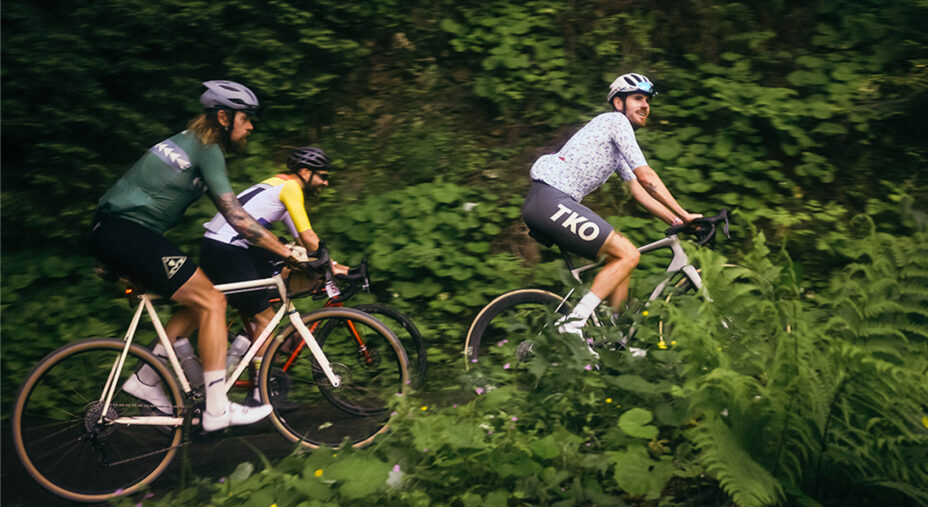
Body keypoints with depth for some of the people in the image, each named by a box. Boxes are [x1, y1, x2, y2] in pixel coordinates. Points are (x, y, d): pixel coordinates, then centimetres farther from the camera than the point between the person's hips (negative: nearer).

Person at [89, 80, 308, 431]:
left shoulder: (191, 141, 20)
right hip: (127, 234, -10)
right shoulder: (206, 148, -11)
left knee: (198, 303, 14)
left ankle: (144, 380, 17)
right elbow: (234, 215, -17)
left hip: (112, 231, 10)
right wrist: (286, 251, -14)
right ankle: (217, 410, -8)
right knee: (212, 301, -10)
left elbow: (228, 212, 26)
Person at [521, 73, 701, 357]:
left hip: (543, 205, 10)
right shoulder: (615, 121, -2)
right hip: (551, 199, -10)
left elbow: (638, 190, 26)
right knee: (628, 255, -13)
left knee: (620, 256, 13)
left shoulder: (616, 148, 28)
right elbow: (646, 177, -8)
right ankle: (571, 326, -17)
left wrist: (675, 221, 17)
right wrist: (684, 214, -4)